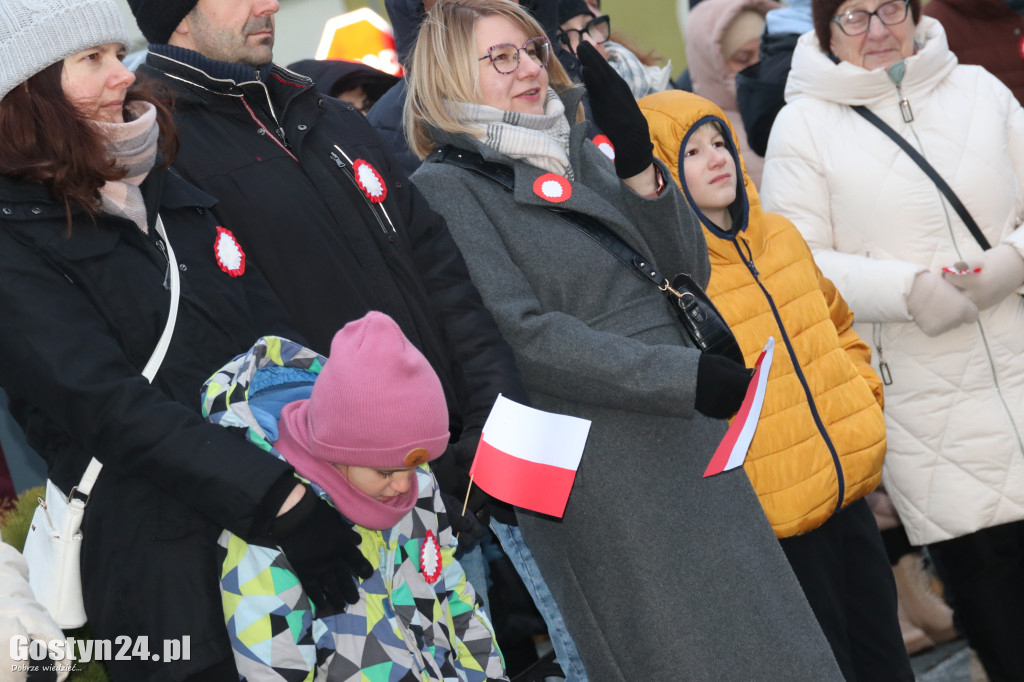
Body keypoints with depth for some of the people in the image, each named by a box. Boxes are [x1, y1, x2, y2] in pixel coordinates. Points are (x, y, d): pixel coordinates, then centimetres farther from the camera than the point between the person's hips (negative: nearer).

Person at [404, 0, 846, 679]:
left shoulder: (578, 154, 14)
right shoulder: (445, 186, -7)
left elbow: (690, 271, 9)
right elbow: (525, 336, -17)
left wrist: (637, 160, -6)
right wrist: (684, 377, -21)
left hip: (693, 448, 7)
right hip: (598, 479, -7)